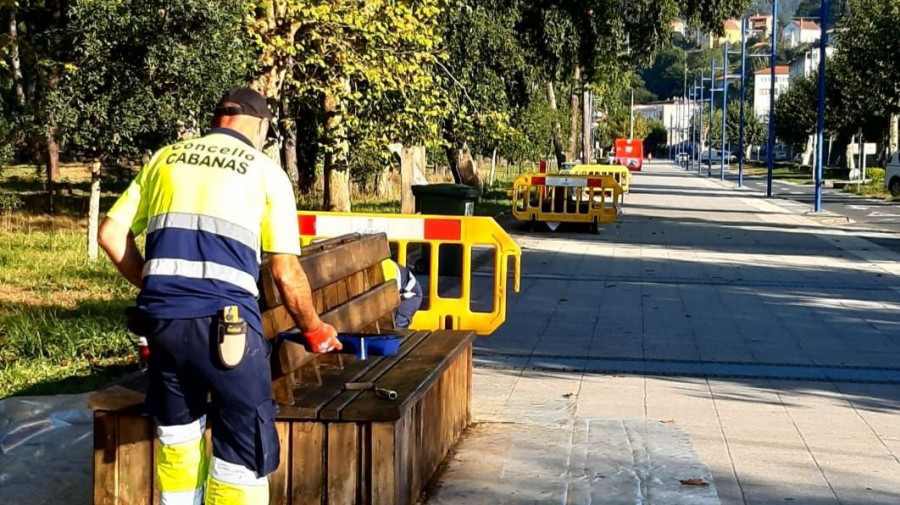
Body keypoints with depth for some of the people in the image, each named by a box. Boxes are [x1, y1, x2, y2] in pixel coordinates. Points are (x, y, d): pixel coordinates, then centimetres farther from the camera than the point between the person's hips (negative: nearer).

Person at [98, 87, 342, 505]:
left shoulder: (166, 157, 19)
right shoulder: (266, 171, 10)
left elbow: (111, 234, 17)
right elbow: (286, 273, 7)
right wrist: (314, 330, 21)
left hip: (161, 316, 4)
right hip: (225, 321, -4)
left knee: (178, 433, 23)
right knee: (244, 453, 5)